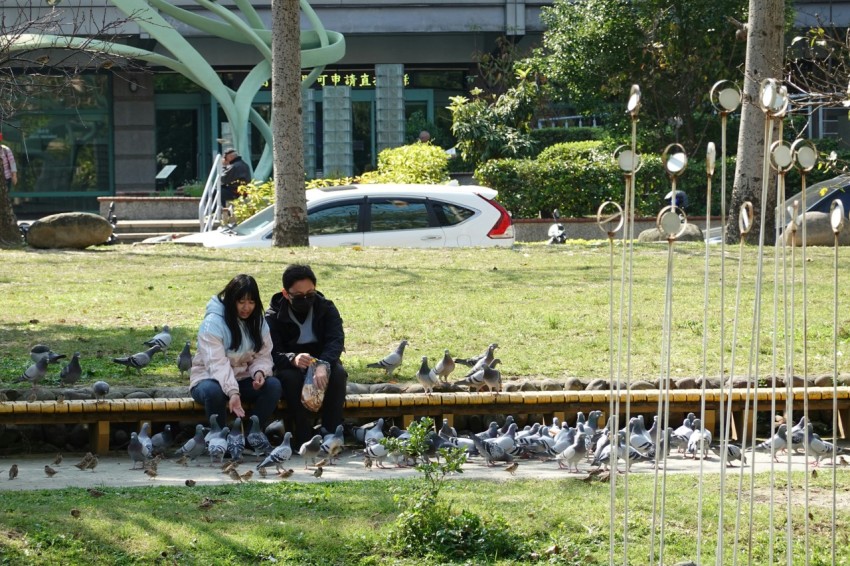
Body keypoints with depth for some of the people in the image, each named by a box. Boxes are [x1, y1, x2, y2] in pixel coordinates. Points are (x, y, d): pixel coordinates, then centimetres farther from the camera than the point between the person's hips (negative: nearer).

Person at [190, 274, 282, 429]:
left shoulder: (258, 323, 3)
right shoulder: (212, 322, -17)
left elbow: (263, 356, 3)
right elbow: (217, 363, -27)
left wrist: (259, 372, -23)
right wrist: (232, 392, -40)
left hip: (243, 380, 5)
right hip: (210, 379, -5)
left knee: (273, 385, -22)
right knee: (213, 391, -40)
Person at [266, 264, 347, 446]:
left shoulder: (327, 309, -3)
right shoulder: (273, 316, -7)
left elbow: (336, 340, -20)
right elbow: (273, 354, -18)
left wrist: (323, 364, -43)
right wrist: (293, 359, -44)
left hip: (323, 366, 1)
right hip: (290, 368, -1)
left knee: (338, 374, -32)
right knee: (292, 377, -36)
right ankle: (303, 438, -36)